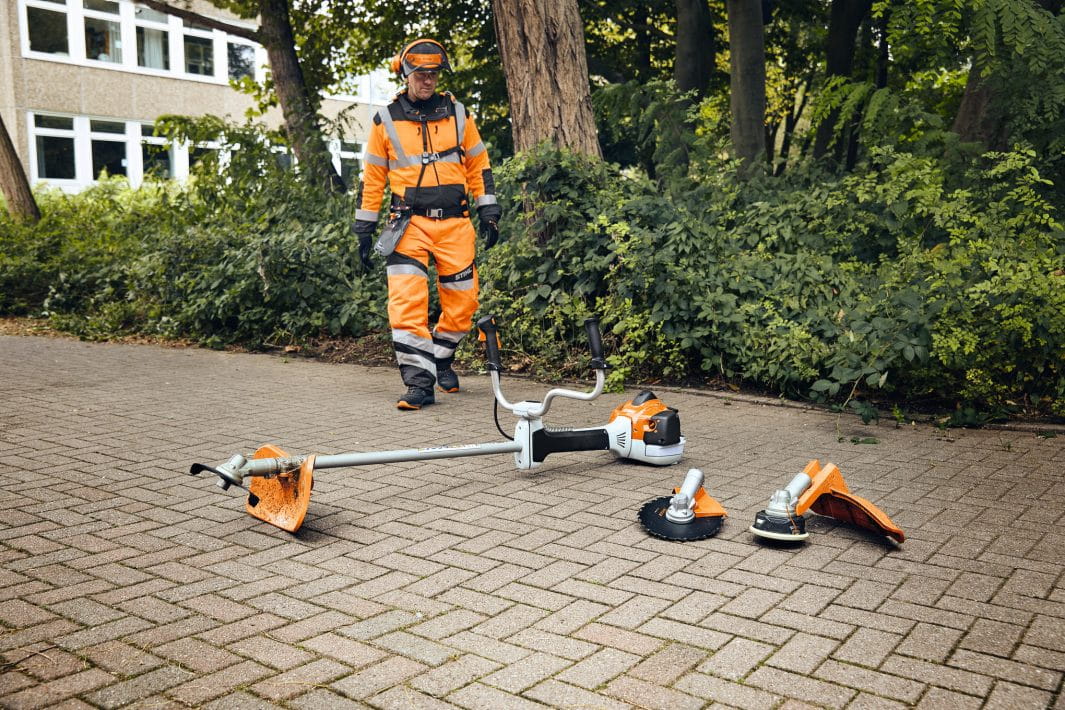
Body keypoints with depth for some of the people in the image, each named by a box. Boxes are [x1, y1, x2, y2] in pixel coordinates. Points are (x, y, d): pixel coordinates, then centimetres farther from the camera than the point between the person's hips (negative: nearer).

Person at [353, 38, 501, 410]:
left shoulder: (457, 114, 8)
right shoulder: (386, 121, 5)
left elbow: (479, 166, 14)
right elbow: (372, 177, 10)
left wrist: (489, 213, 7)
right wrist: (365, 229, 7)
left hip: (455, 223, 2)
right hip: (410, 223, -1)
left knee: (463, 302, 4)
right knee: (407, 302, -15)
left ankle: (441, 357, 30)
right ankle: (420, 381, -10)